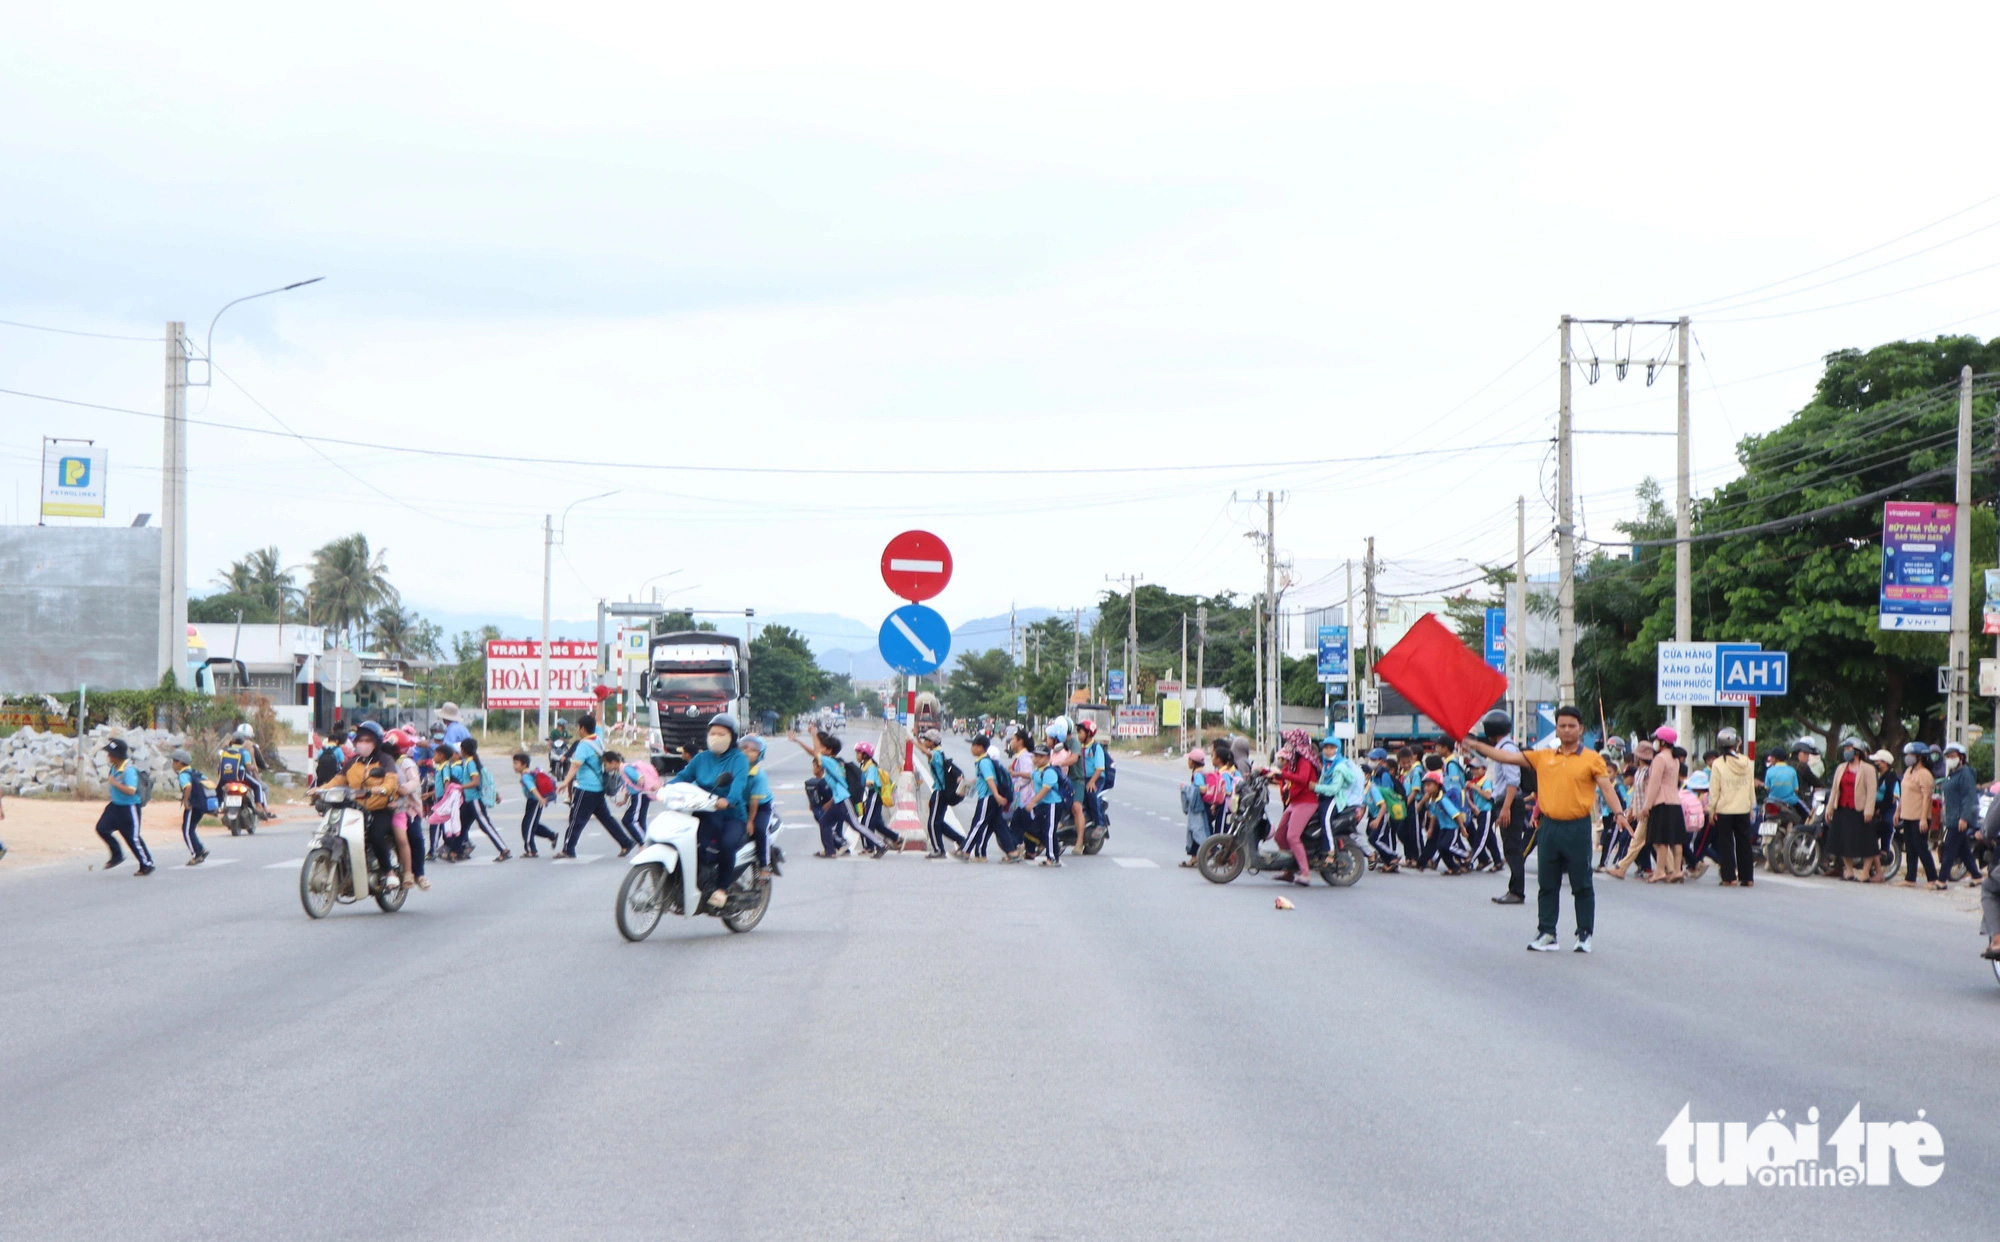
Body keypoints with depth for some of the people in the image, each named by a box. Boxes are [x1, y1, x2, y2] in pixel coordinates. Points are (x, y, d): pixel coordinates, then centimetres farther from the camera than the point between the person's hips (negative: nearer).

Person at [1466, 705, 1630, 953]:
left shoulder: (1591, 759, 0)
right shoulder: (1543, 757, 10)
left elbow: (1606, 787, -7)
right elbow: (1508, 757, 11)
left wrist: (1618, 813, -22)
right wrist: (1475, 745, 7)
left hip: (1577, 828, -4)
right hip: (1549, 827, 4)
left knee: (1582, 885, 1)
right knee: (1547, 884, 8)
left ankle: (1585, 934, 10)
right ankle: (1547, 934, 15)